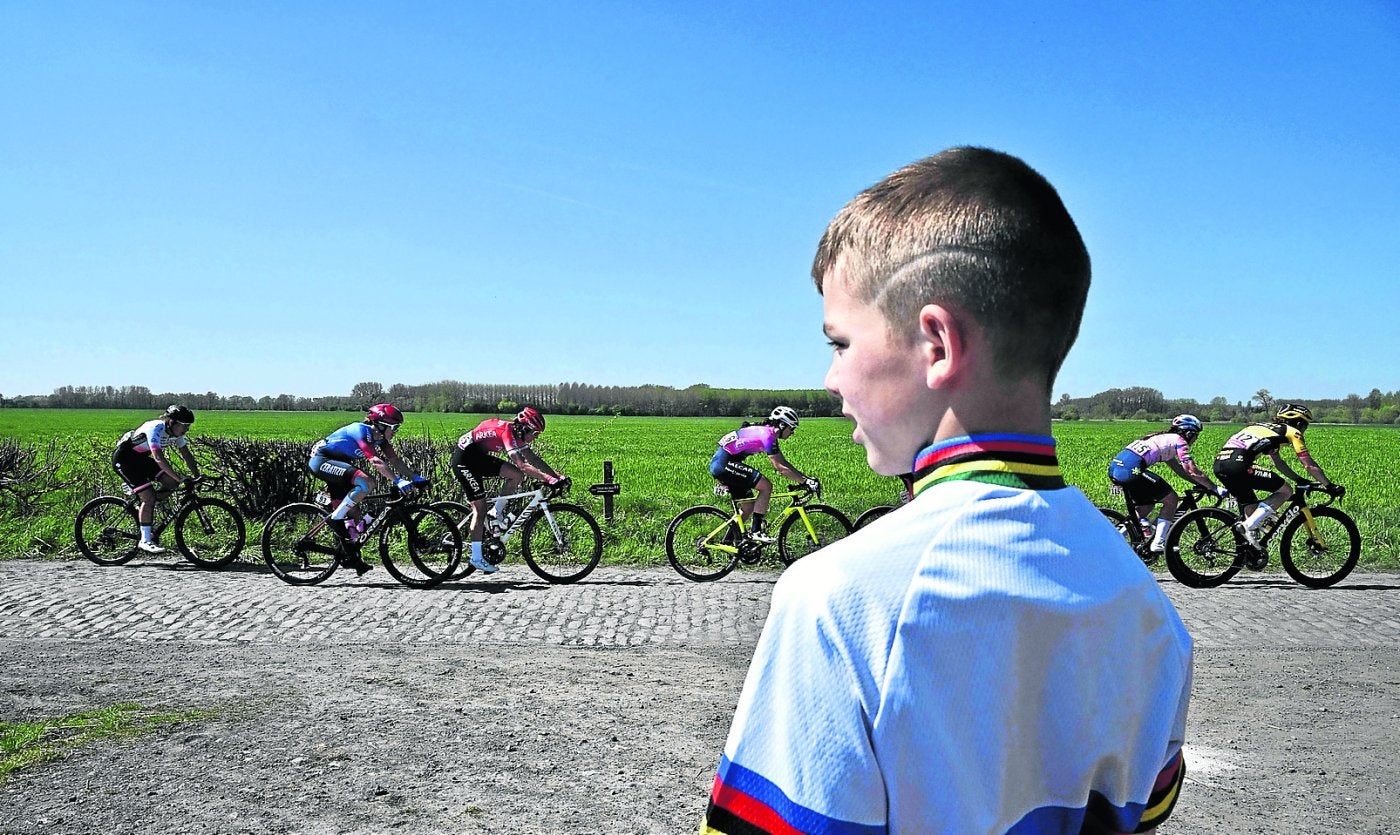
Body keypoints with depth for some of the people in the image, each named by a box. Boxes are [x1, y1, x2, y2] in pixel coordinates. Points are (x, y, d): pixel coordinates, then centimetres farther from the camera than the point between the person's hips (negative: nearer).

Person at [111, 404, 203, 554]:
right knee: (149, 497, -17)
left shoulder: (176, 432, -6)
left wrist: (198, 478, -7)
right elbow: (158, 458, -41)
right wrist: (181, 479, -44)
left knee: (171, 482, -8)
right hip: (123, 459, -8)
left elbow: (187, 455, 0)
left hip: (140, 458, 8)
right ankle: (145, 540, -10)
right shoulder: (155, 429, -31)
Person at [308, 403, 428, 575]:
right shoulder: (362, 431, -23)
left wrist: (415, 478, -10)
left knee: (354, 513, 4)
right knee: (366, 483, -29)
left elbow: (395, 460, 2)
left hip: (335, 463, 10)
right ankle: (335, 519, -18)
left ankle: (351, 557, 13)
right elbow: (375, 461, -34)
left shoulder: (380, 438, 4)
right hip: (321, 461, -10)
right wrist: (398, 481, -41)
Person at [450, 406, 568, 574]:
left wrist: (558, 475, -5)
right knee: (480, 508, -8)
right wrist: (549, 479, -39)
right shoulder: (508, 432, -25)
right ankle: (476, 558, -2)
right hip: (464, 460, -9)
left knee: (516, 476, -6)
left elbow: (534, 459, 4)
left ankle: (497, 513, 10)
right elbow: (522, 465, -35)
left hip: (479, 457, 9)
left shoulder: (517, 435, 2)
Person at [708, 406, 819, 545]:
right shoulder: (767, 435, -16)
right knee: (766, 486, -15)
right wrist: (805, 481, -19)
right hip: (724, 464, -10)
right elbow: (779, 467, -20)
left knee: (749, 507, 12)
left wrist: (805, 478, 9)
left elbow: (784, 462, 17)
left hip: (720, 465, 10)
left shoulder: (769, 434, 14)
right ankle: (756, 531, -12)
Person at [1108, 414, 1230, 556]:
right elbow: (1192, 471, -2)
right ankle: (1158, 544, 4)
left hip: (1115, 466, 9)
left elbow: (1180, 469, 33)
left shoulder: (1165, 438, 30)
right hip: (1131, 469, -9)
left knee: (1147, 505, 25)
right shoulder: (1179, 441, 5)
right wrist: (1216, 488, 5)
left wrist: (1203, 484, 30)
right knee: (1171, 499, 5)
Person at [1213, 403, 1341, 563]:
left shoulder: (1266, 428, 35)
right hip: (1238, 464, -8)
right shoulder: (1291, 431, 13)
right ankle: (1248, 526, -9)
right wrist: (1330, 486, 21)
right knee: (1285, 491, 3)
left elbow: (1277, 461, 44)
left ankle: (1252, 554, 23)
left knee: (1251, 505, 24)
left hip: (1219, 464, 8)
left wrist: (1299, 479, 48)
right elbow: (1310, 465, 12)